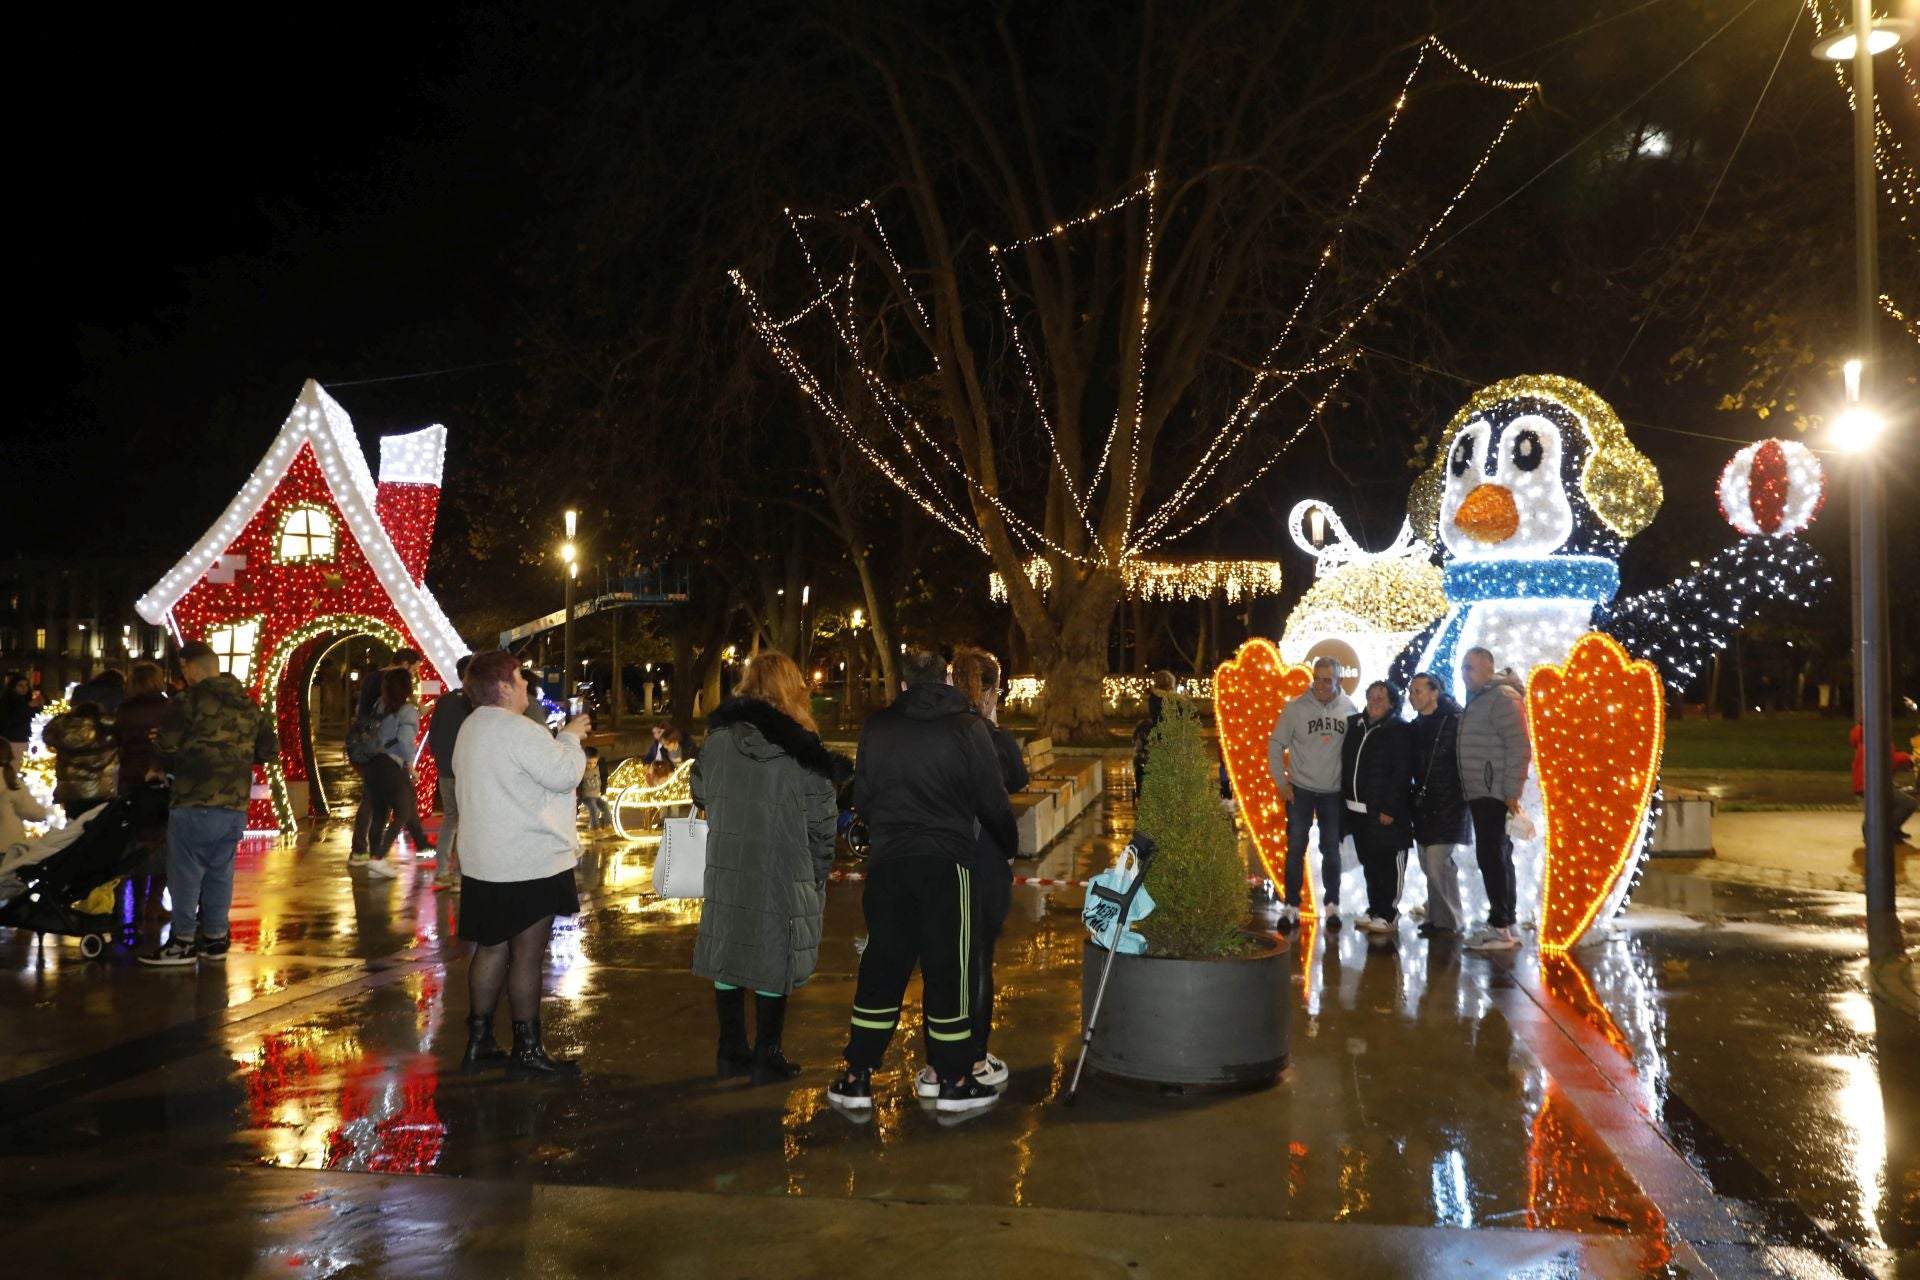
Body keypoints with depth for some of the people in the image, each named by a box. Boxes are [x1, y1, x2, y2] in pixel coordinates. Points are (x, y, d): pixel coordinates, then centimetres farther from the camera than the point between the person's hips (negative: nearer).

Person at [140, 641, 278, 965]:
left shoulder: (187, 702, -11)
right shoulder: (249, 705, 9)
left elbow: (165, 753, -9)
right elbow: (270, 749, 12)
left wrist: (174, 766, 12)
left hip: (195, 803, -6)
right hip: (236, 806, 6)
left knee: (185, 873, 4)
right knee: (220, 871, 13)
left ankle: (183, 941, 8)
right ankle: (215, 938, 19)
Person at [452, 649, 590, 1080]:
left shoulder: (471, 729, 13)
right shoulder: (518, 731, -19)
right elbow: (563, 775, -21)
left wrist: (561, 740, 10)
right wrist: (570, 737, -4)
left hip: (484, 864, 9)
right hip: (530, 866, -9)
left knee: (491, 948, 16)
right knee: (527, 956, 0)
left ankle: (478, 1042, 24)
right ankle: (527, 1051, 8)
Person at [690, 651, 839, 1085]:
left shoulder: (717, 737, 0)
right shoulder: (799, 749, -11)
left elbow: (701, 793, 12)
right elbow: (821, 821, -8)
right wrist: (818, 875, 4)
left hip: (726, 868, 4)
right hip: (783, 874, -4)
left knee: (729, 955, 14)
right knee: (773, 964, 6)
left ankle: (730, 1054, 23)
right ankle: (766, 1059, 15)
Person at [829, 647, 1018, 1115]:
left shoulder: (877, 728, 3)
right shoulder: (968, 728, -5)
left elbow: (861, 797, 10)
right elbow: (992, 801, -2)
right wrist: (1010, 845, 14)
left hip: (887, 862, 3)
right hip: (946, 863, -3)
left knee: (881, 970, 11)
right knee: (947, 971, 6)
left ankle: (857, 1080, 15)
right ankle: (954, 1082, 14)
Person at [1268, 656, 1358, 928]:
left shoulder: (1350, 708, -5)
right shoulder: (1296, 707, -10)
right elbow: (1276, 744, -3)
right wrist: (1281, 782, -6)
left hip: (1334, 792, 1)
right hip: (1300, 789, -1)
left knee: (1331, 850, 10)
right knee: (1296, 849, 1)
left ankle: (1332, 906, 20)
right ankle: (1291, 907, 9)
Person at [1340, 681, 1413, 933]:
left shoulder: (1399, 730, -8)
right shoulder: (1356, 725, 12)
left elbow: (1402, 772, -14)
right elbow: (1347, 765, 16)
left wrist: (1390, 808, -18)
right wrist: (1345, 799, 11)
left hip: (1384, 811, -7)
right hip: (1357, 810, 7)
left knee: (1387, 865, 0)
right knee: (1369, 864, 14)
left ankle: (1387, 914, 8)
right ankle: (1375, 910, 23)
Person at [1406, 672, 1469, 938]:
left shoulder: (1454, 722, -9)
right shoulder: (1417, 726, 11)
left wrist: (1461, 798, -13)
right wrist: (1415, 797, 7)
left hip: (1448, 806, -7)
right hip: (1424, 806, 7)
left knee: (1438, 863, -10)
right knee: (1430, 864, 10)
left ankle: (1449, 921, 0)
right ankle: (1436, 917, 19)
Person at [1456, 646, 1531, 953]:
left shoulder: (1502, 696, -11)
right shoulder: (1478, 700, 18)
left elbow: (1520, 747, -18)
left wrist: (1512, 793, -21)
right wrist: (1468, 793, 16)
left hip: (1496, 795, -10)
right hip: (1481, 794, 10)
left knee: (1491, 857, -11)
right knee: (1495, 858, 11)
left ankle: (1500, 927, -8)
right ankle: (1506, 925, 16)